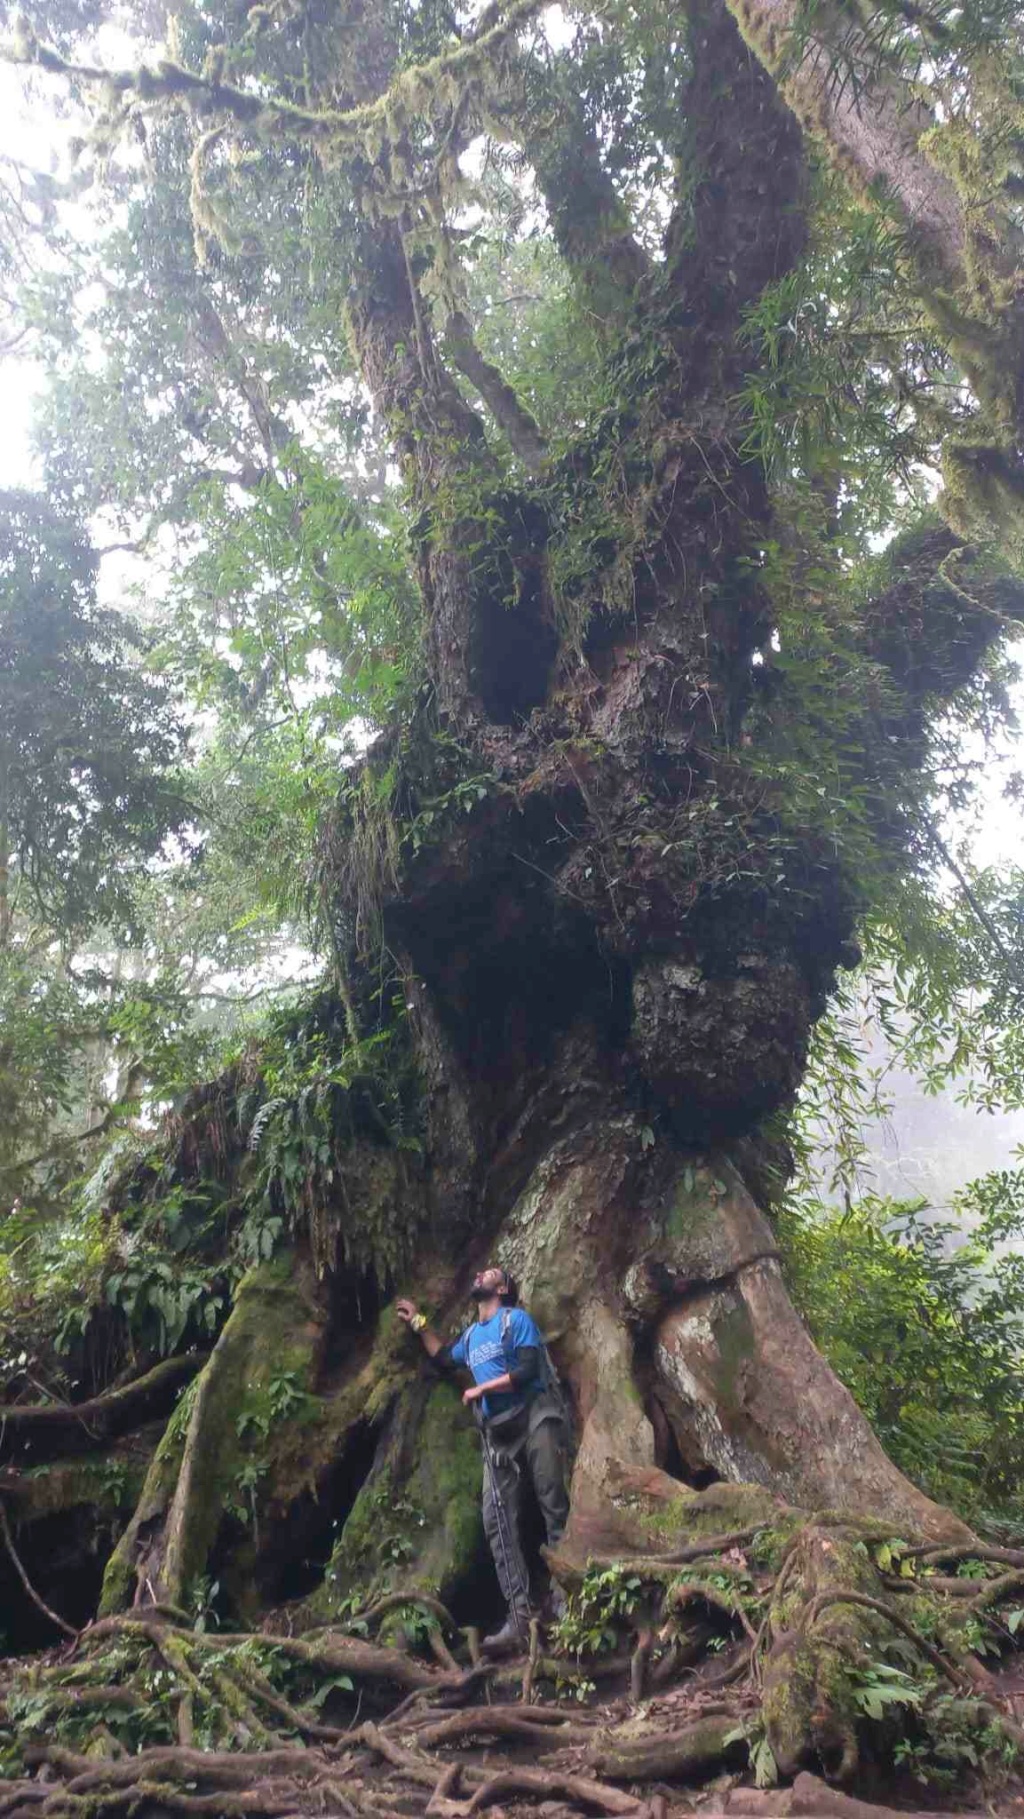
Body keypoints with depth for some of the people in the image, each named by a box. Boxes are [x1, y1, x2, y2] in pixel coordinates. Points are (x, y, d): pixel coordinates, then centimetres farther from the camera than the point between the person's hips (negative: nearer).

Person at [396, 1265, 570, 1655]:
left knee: (555, 1506, -9)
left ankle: (566, 1598, -8)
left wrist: (480, 1389, -8)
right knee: (498, 1521, -3)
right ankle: (519, 1616, -6)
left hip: (533, 1418, -7)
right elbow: (443, 1356, 38)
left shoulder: (517, 1319, -2)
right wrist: (418, 1323, 32)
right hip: (497, 1433, 7)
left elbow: (527, 1370, -13)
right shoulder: (471, 1335, 20)